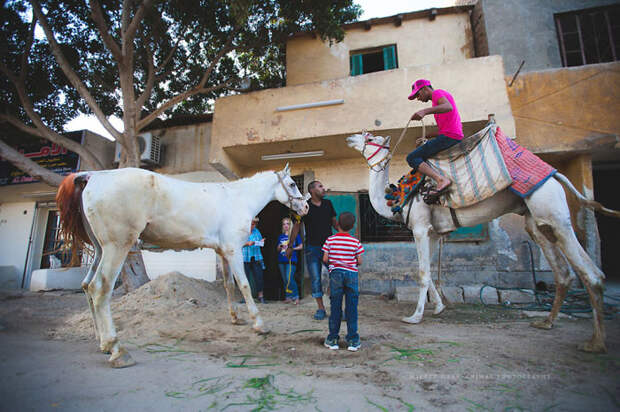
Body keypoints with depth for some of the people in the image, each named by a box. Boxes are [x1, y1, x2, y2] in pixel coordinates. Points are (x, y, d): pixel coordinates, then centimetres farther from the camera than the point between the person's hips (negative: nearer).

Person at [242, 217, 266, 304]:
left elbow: (260, 240, 19)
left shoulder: (257, 231, 12)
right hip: (245, 258, -2)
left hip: (256, 257, 3)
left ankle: (260, 296, 8)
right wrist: (247, 243, -22)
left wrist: (261, 242, -4)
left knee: (259, 276, -1)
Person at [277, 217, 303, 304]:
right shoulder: (281, 236, 15)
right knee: (285, 280, 9)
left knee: (289, 279, -15)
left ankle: (296, 296, -1)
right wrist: (280, 247, -3)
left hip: (291, 260, -5)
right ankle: (288, 297, 19)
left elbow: (301, 246, 2)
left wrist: (292, 248, -10)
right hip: (281, 261, 5)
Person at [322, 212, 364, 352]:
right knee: (351, 308, 7)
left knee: (335, 307, 8)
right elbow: (359, 261, -1)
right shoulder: (355, 242, -3)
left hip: (335, 273, 0)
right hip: (352, 274, 0)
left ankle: (332, 339, 17)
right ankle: (353, 340, 14)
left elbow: (325, 259, -5)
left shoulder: (330, 240, -4)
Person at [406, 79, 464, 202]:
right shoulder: (439, 98, 28)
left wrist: (424, 111, -38)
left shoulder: (437, 93, -2)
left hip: (448, 137, -10)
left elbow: (448, 107, -27)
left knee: (411, 158, -15)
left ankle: (442, 180, -33)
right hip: (456, 137, 10)